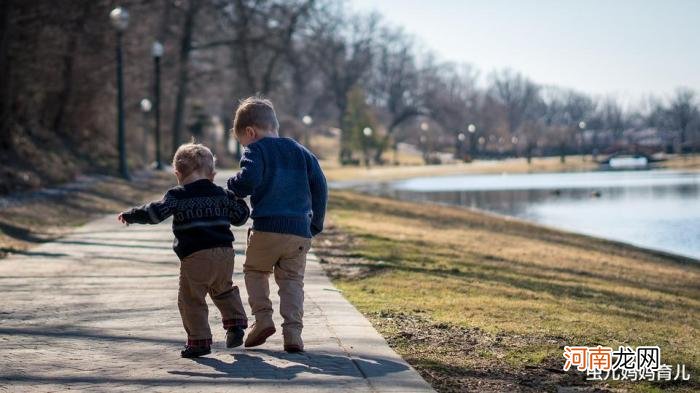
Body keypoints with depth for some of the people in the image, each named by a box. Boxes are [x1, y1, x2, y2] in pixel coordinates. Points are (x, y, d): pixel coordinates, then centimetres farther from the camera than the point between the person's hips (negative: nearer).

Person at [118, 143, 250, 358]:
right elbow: (240, 216, 21)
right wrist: (236, 199, 40)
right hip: (225, 253, 5)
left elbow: (155, 212, -9)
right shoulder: (221, 194, 13)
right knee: (224, 290, 28)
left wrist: (129, 216, 3)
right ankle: (236, 323, 17)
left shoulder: (177, 196, -1)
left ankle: (199, 340, -1)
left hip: (195, 257, -5)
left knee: (191, 299, 2)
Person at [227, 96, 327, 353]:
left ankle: (262, 317, 3)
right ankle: (293, 332, -4)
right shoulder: (300, 152, 18)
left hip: (267, 228, -4)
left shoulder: (255, 151, 1)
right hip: (300, 231, 4)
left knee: (254, 271, 18)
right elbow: (320, 186, 13)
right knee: (292, 280, 9)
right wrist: (316, 223, 19)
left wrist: (233, 188, 3)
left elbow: (249, 179, -18)